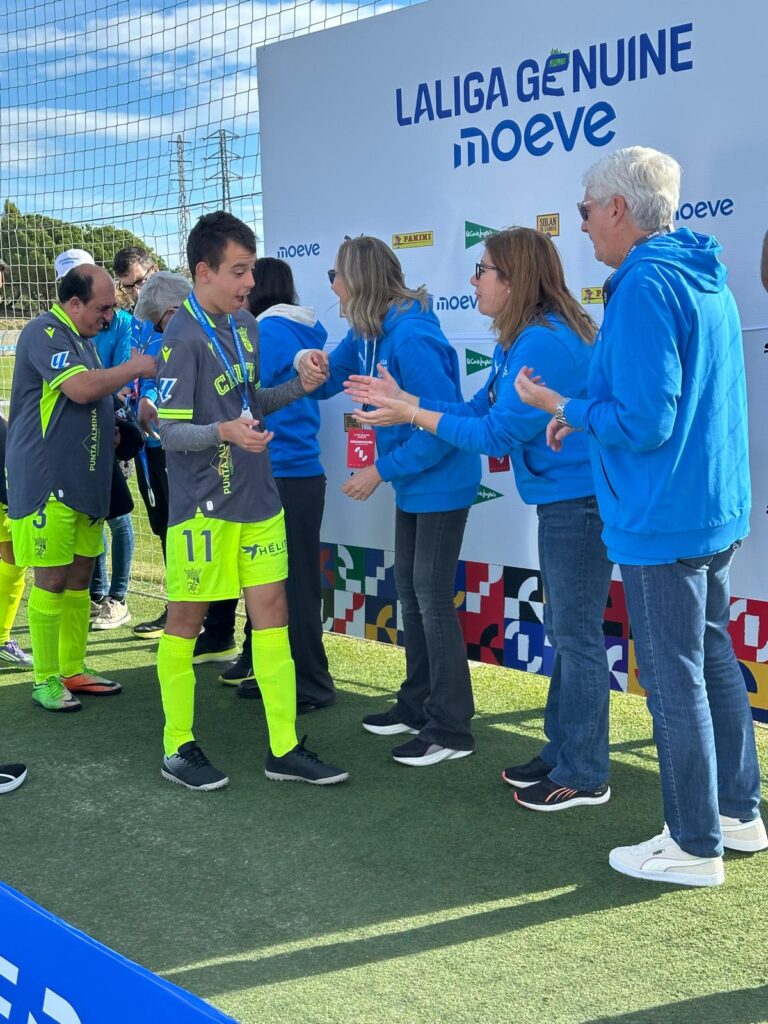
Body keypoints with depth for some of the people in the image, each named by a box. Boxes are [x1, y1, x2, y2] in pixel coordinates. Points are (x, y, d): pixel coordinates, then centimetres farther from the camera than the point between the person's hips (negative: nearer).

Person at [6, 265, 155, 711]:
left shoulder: (83, 339, 18)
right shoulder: (44, 333, -12)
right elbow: (81, 388, -24)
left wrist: (115, 425, 11)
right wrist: (133, 368, -12)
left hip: (83, 481, 9)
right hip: (48, 483, -9)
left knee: (80, 577, 12)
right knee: (52, 581, -5)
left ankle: (73, 670, 22)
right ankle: (45, 681, 4)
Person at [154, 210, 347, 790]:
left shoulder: (245, 324, 8)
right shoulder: (184, 338, -15)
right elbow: (170, 431, -16)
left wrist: (298, 388, 3)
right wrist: (224, 431, -33)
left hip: (256, 495, 7)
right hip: (203, 503, -7)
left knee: (271, 608, 7)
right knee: (187, 616, 5)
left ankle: (284, 748, 15)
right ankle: (178, 748, 19)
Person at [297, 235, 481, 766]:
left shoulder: (411, 337, -25)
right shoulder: (368, 331, 4)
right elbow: (331, 379, 8)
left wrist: (380, 471, -21)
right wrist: (309, 363, -16)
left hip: (442, 480, -10)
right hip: (413, 482, 10)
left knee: (432, 596, -4)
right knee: (411, 590, 16)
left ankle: (450, 728, 6)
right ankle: (418, 705, 29)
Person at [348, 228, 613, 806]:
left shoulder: (545, 341, -21)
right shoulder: (520, 341, 12)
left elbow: (498, 434, -20)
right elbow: (479, 411, 13)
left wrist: (412, 414, -14)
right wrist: (403, 399, 8)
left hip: (580, 502, -11)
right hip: (561, 502, 11)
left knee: (577, 636, -2)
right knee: (564, 633, 17)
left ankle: (585, 775, 10)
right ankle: (563, 752, 29)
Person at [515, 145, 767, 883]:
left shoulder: (644, 287, -20)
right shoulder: (707, 282, 10)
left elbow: (643, 423, -24)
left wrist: (562, 408, -9)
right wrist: (589, 416, 12)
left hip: (662, 520, -10)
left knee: (674, 680, 2)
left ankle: (695, 846, 15)